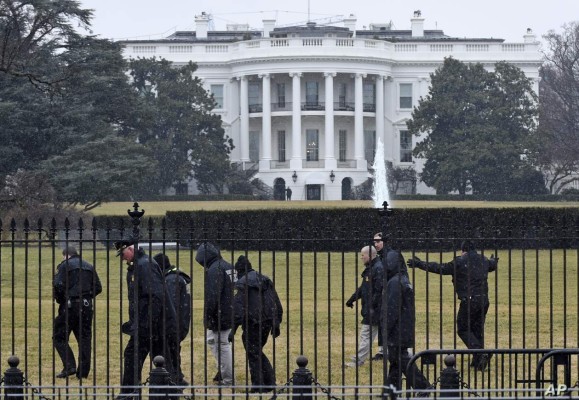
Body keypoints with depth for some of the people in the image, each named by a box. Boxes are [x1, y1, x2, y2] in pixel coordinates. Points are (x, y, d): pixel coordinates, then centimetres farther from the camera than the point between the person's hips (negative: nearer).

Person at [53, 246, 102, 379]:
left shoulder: (65, 265, -3)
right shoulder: (89, 267, 15)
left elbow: (58, 285, -14)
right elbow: (98, 288, 11)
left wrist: (59, 299, 3)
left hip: (70, 305, -5)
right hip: (86, 306, 5)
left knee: (59, 337, 3)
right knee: (85, 339, 9)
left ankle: (70, 366, -11)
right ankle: (83, 372, 9)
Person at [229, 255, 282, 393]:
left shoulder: (243, 283, -9)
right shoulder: (266, 280, 13)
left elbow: (238, 309, -16)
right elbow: (278, 305, 16)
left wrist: (233, 329, -14)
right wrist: (276, 324, 22)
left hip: (252, 324, -7)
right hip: (267, 323, 7)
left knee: (254, 355, 4)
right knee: (258, 352, 20)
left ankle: (258, 386, 2)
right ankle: (270, 382, 15)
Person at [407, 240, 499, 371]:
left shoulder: (460, 262, -8)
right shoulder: (484, 260, 13)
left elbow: (440, 268, -5)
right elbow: (493, 265, 37)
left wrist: (420, 264, 4)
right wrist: (494, 261, 64)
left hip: (469, 301, -7)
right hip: (484, 300, 7)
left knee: (463, 330, 2)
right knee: (478, 330, 15)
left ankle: (481, 353, -18)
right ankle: (477, 361, 15)